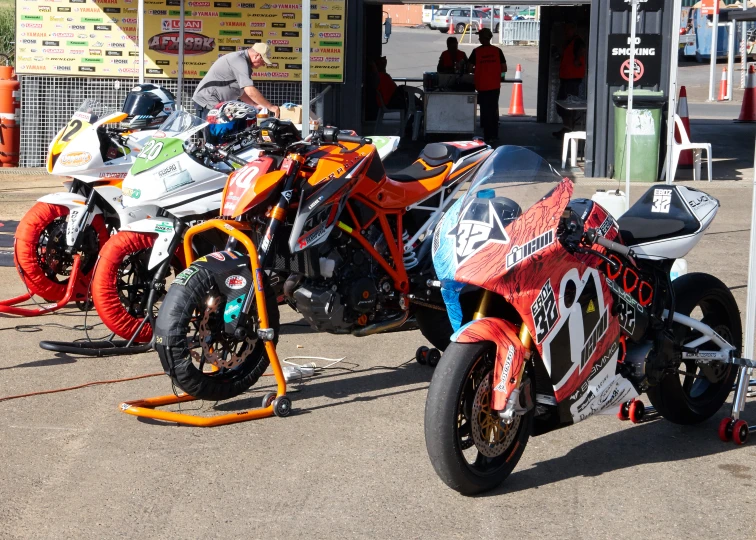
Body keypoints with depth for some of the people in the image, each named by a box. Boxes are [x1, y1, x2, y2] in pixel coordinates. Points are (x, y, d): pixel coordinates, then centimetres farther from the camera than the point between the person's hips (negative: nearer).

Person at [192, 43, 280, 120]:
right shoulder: (239, 61, -20)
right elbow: (250, 91, -28)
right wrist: (270, 107, -20)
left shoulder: (242, 59, 12)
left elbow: (240, 91, 17)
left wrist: (256, 105, 6)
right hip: (207, 103, -11)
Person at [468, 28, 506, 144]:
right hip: (495, 86, 2)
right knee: (493, 110, 15)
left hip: (482, 86, -2)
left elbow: (470, 68, -7)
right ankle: (494, 135, 19)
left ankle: (488, 136, 5)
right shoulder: (497, 51, -1)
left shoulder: (476, 51, -6)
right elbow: (504, 68, 0)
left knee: (485, 111, 6)